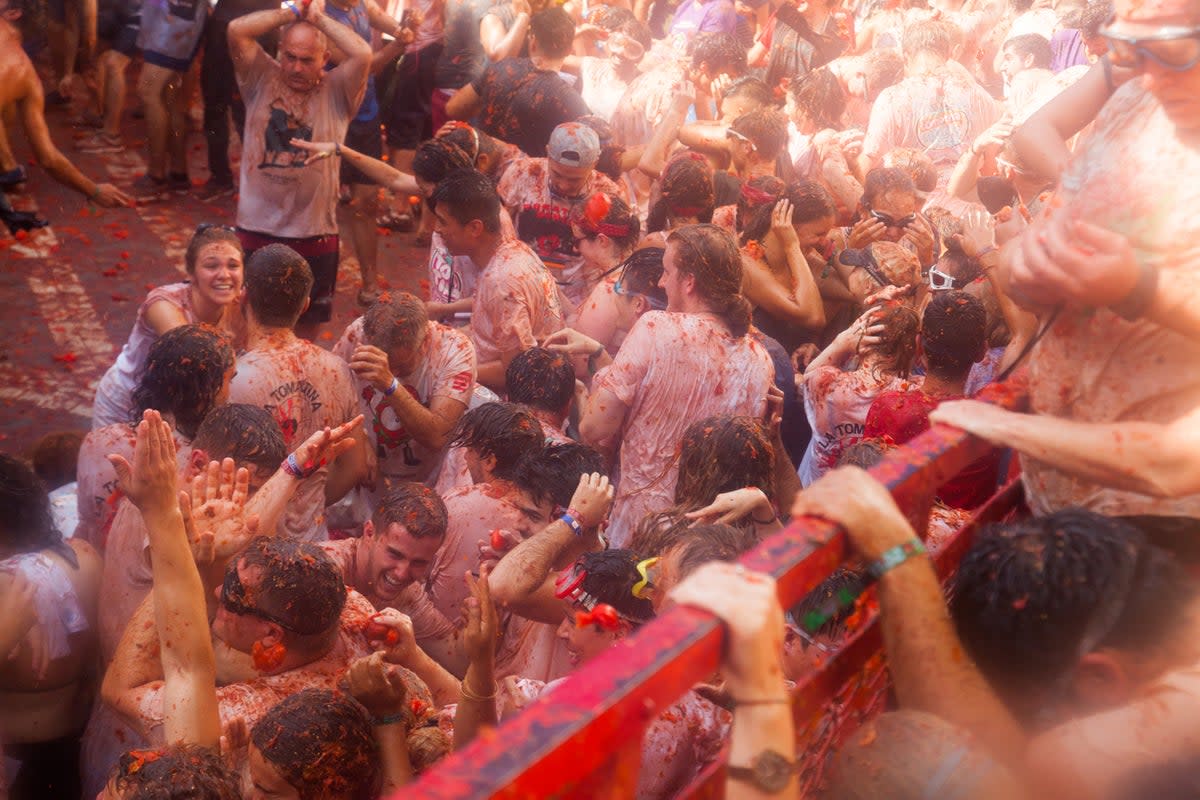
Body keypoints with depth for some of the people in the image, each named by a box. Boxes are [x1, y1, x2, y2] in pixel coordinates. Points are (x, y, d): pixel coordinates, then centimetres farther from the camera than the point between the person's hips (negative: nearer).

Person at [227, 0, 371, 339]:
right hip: (256, 230, 1)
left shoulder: (337, 91, 0)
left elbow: (363, 54, -18)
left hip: (314, 236, -1)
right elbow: (236, 30, -9)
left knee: (306, 324, 13)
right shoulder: (262, 79, 4)